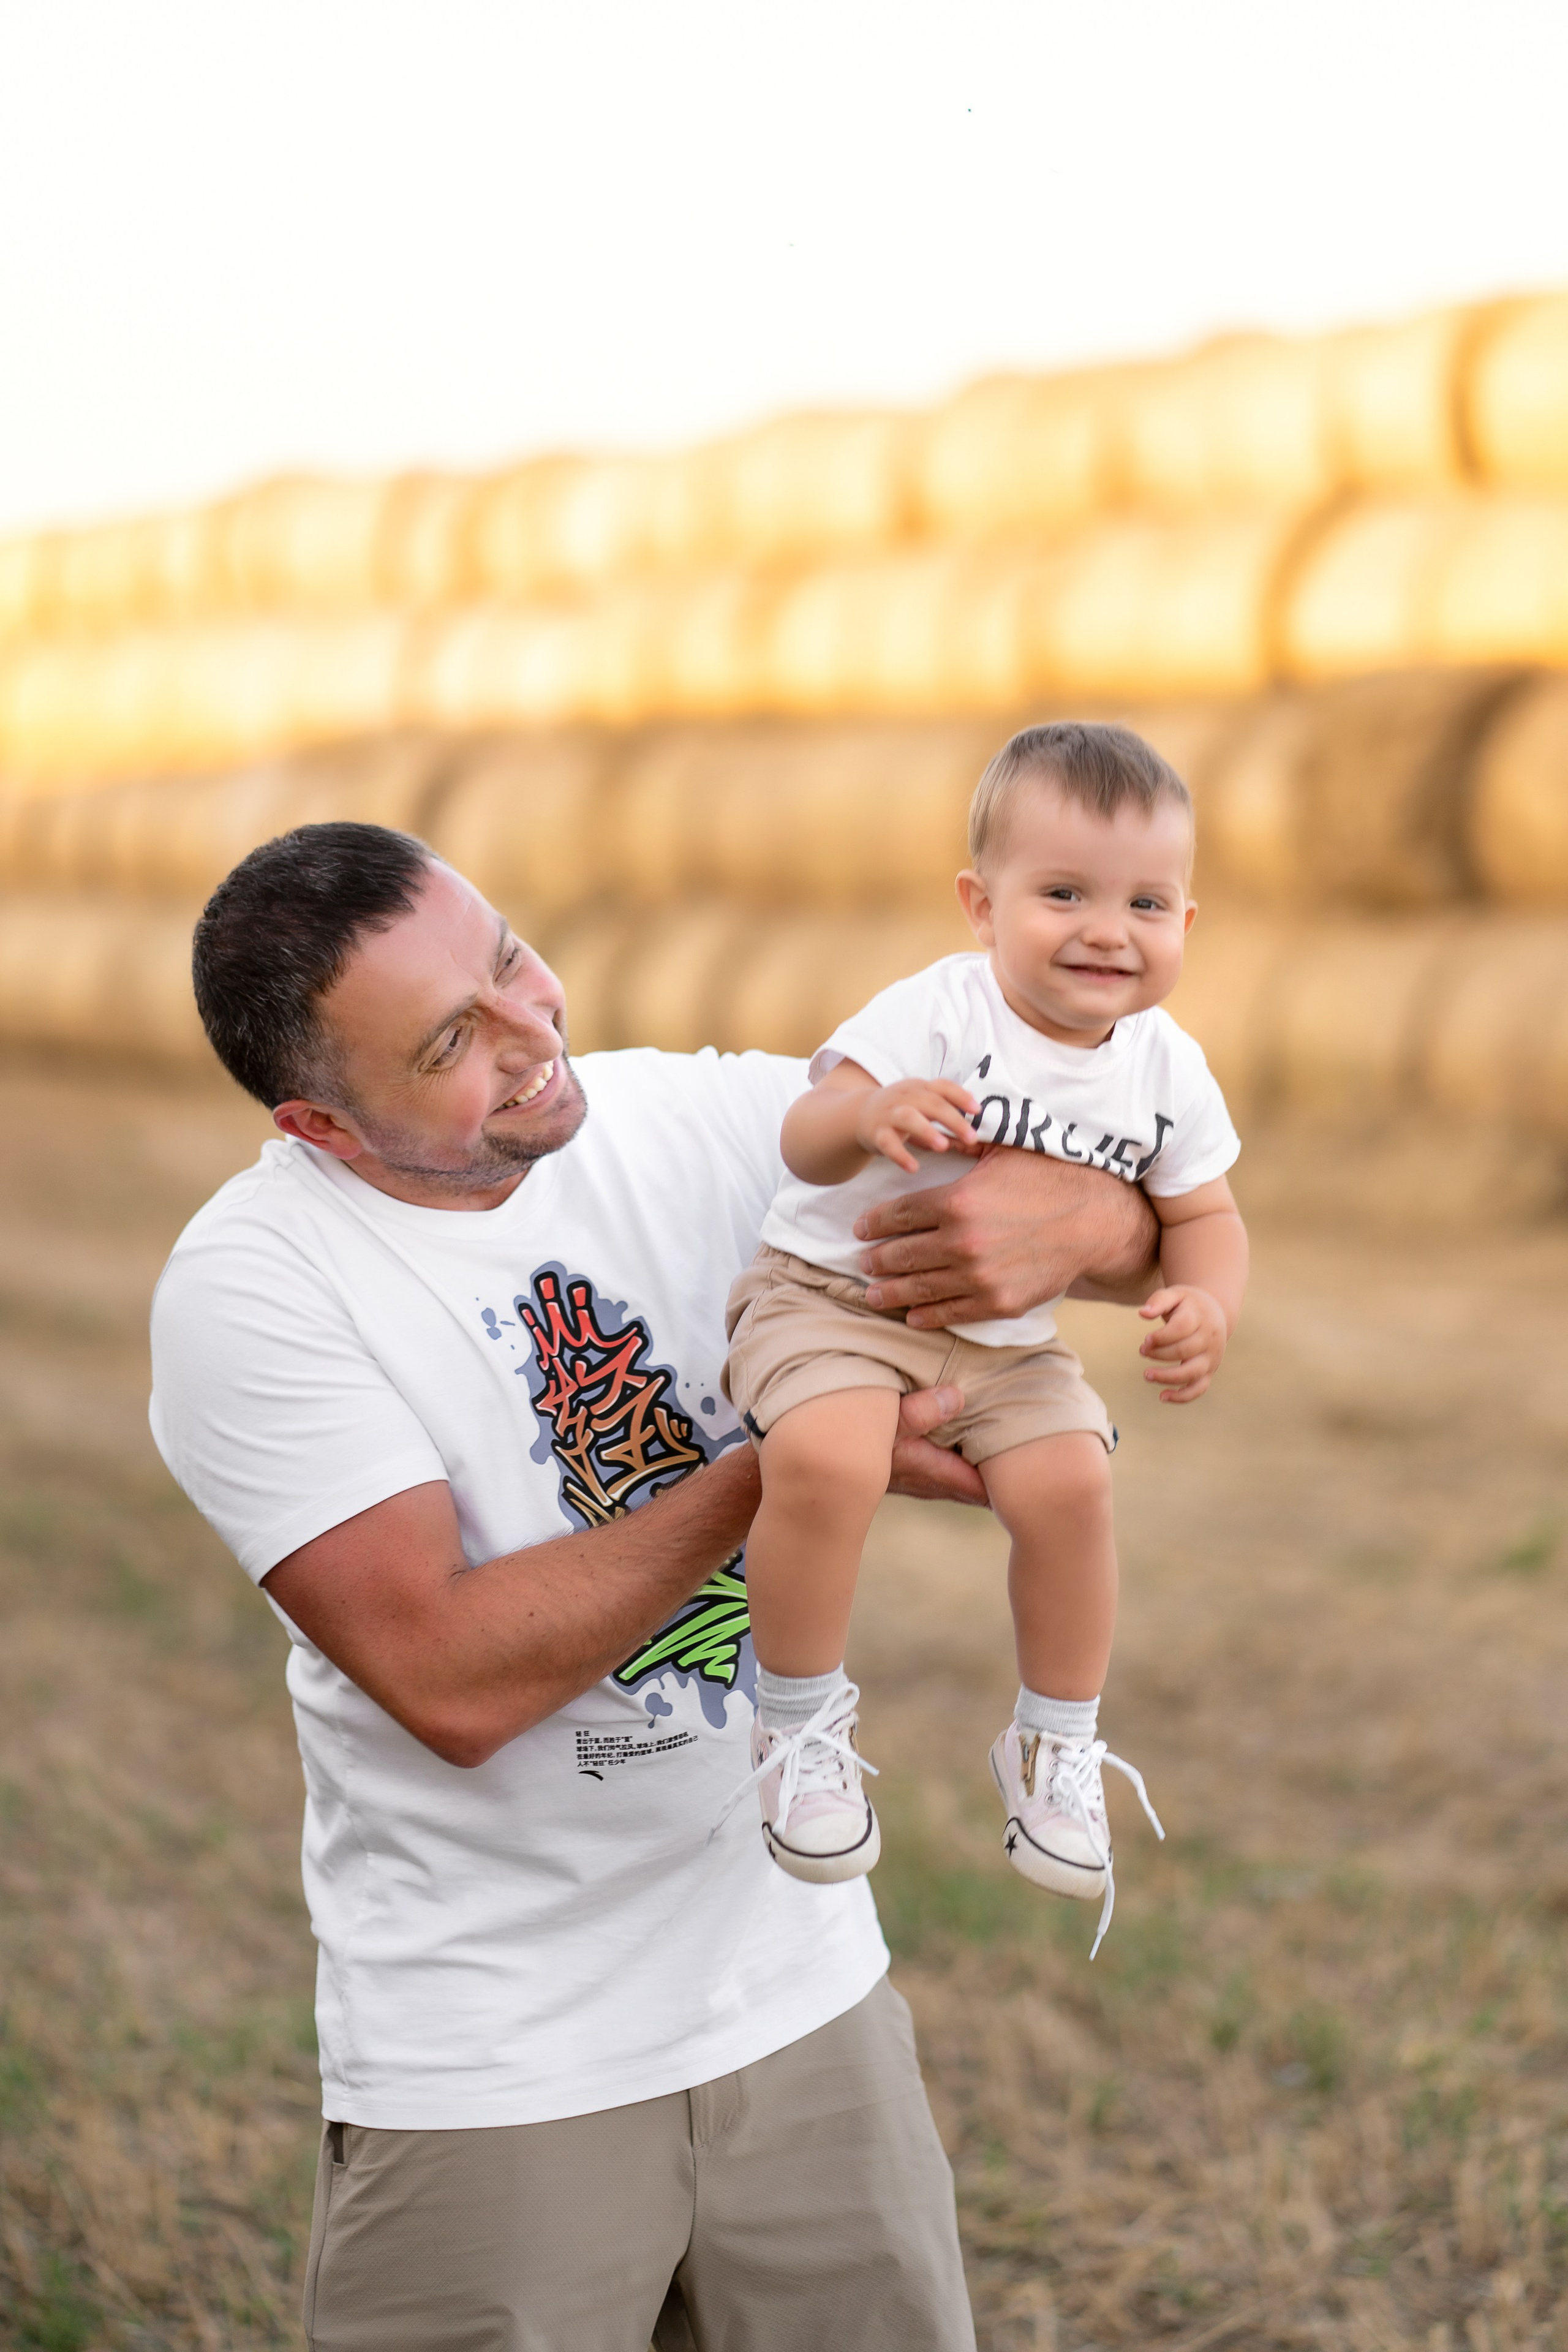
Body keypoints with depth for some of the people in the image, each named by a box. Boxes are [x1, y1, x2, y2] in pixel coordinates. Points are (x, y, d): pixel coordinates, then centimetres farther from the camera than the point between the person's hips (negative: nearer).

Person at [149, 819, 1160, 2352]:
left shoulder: (701, 1123, -4)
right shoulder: (247, 1288, -15)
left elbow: (1168, 1220, -2)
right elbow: (451, 1680, -23)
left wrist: (1068, 1219, -26)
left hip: (803, 1993, 4)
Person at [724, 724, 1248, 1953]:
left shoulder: (1167, 1068, -2)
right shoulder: (936, 1014, -18)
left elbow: (1203, 1213, 8)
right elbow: (807, 1141, -24)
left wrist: (1206, 1304, -13)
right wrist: (868, 1116, -47)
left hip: (1009, 1339, 5)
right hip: (836, 1294, -4)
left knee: (1070, 1481, -19)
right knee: (827, 1460, -31)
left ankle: (1058, 1746, 7)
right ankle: (801, 1721, -7)